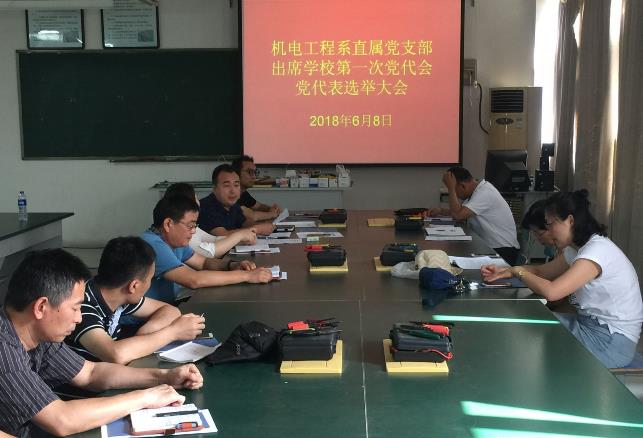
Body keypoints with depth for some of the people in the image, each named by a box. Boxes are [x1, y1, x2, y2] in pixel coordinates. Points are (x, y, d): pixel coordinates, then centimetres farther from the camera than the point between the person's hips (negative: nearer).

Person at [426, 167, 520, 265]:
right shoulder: (478, 188, 8)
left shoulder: (484, 193, -21)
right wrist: (440, 211, 1)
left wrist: (451, 188, -21)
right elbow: (460, 210, 17)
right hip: (490, 247, 9)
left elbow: (458, 215, -28)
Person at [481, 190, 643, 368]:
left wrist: (519, 272, -13)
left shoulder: (598, 250, -24)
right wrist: (503, 272, 1)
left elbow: (551, 292, -31)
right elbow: (542, 270, 16)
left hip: (612, 342, -8)